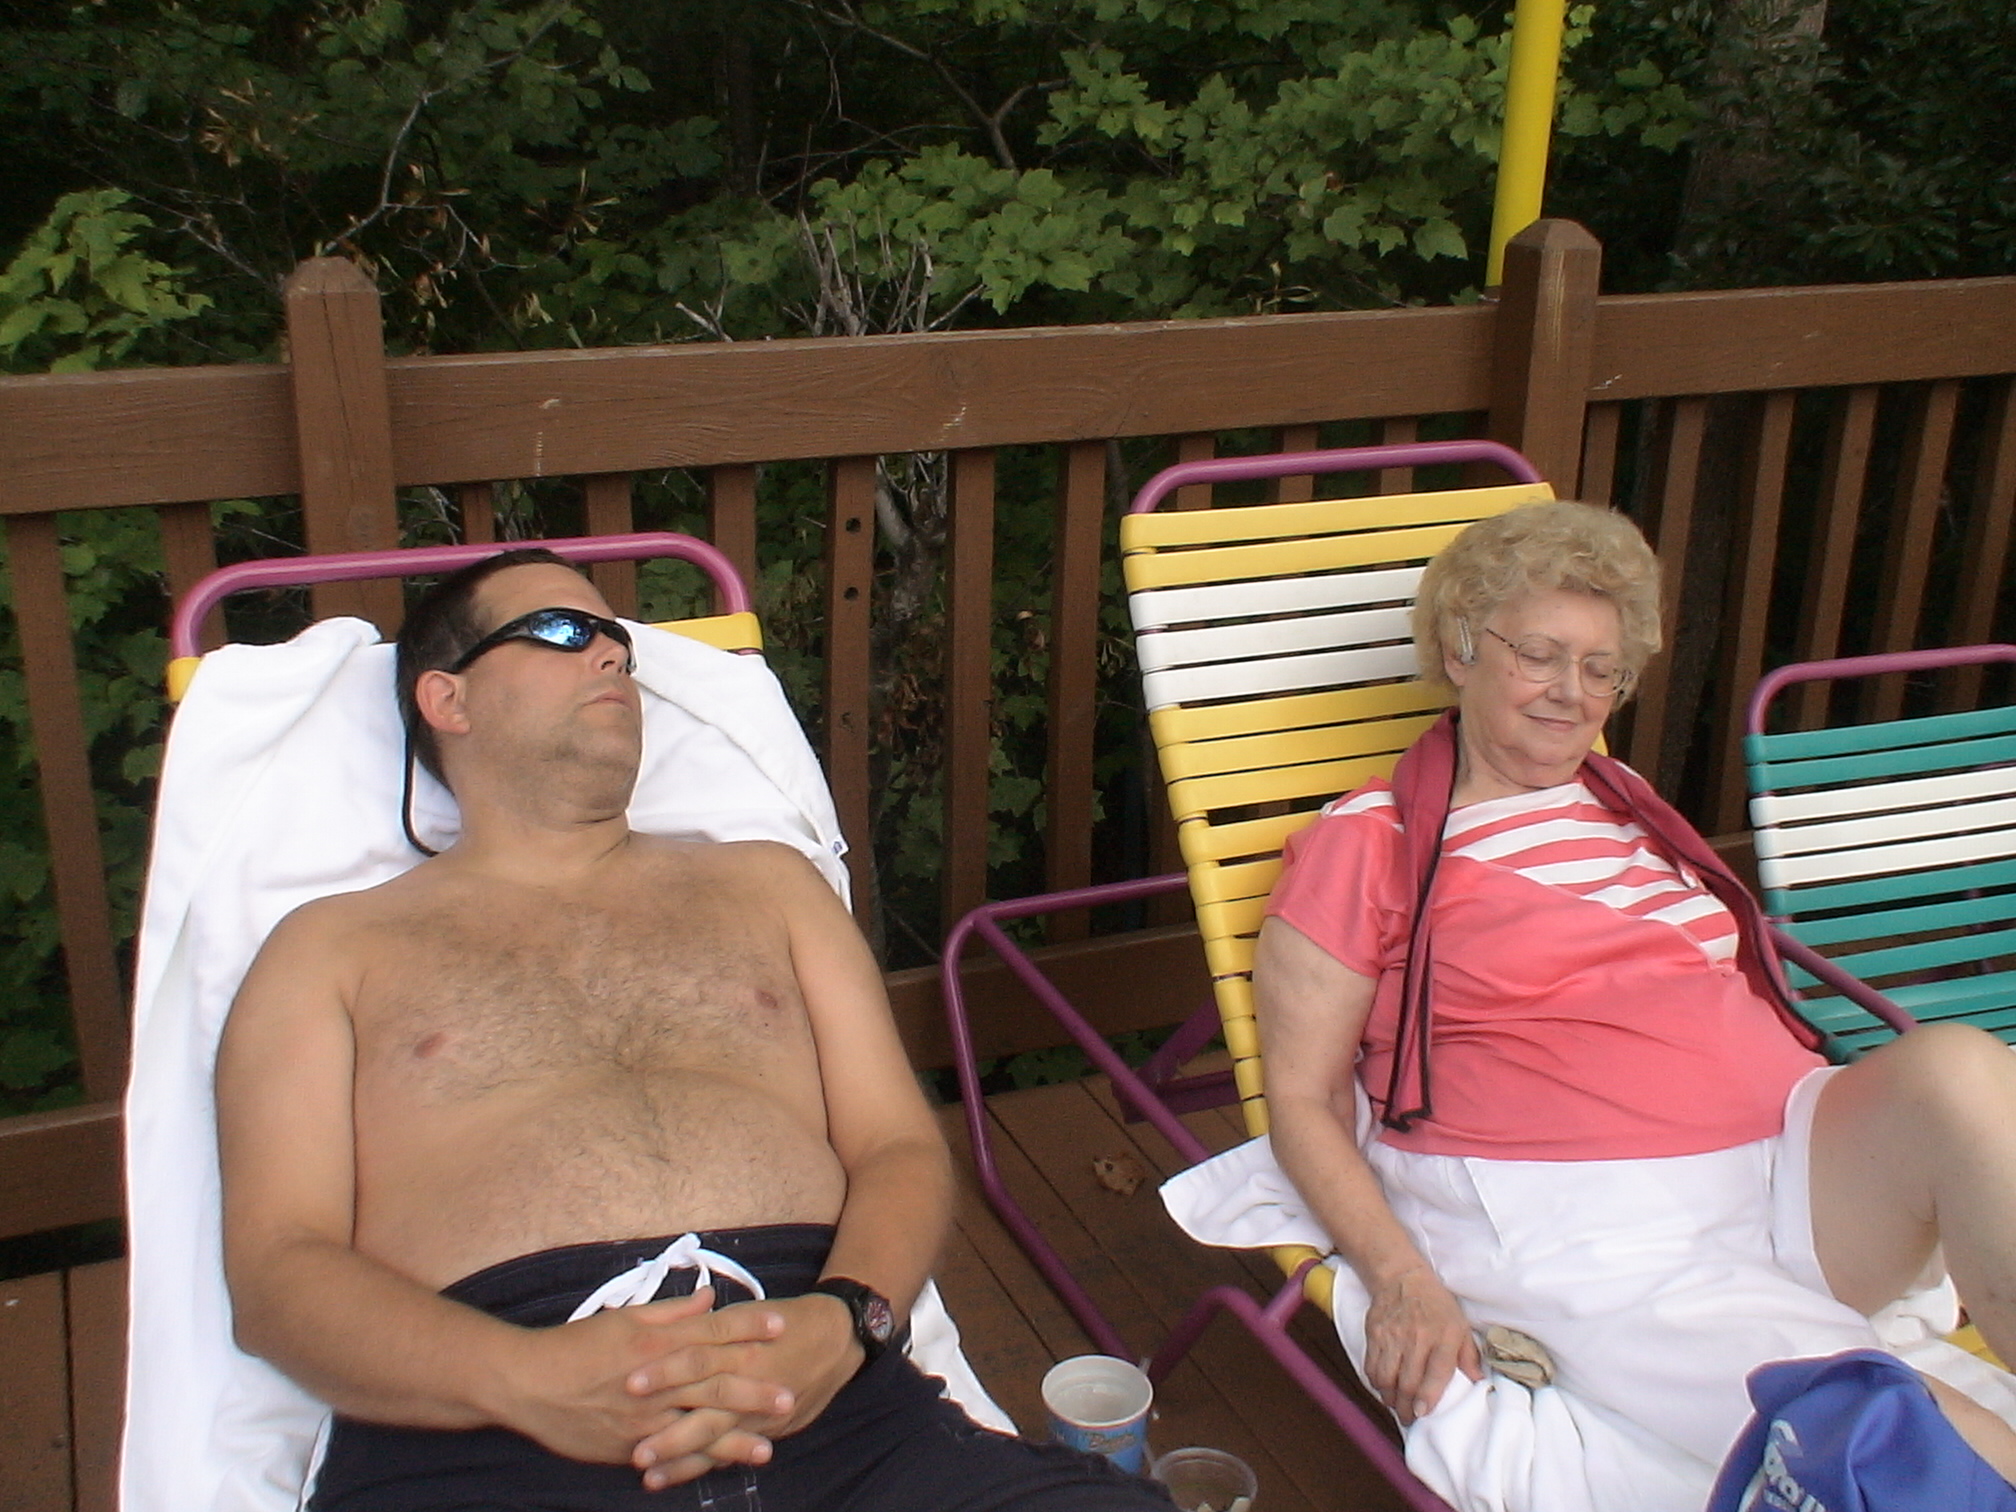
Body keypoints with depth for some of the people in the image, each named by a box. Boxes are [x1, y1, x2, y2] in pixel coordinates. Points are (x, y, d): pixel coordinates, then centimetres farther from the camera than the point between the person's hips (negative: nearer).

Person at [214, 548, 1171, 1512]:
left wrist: (847, 1320, -7)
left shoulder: (764, 883, 24)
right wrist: (524, 1379, -14)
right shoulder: (330, 948, 16)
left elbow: (902, 1149, 16)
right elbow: (276, 1267, 5)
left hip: (826, 1404, 2)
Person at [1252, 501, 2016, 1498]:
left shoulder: (1628, 807, 24)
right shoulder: (1368, 844, 4)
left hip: (1796, 1166, 7)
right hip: (1590, 1232, -6)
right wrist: (1403, 1282, -14)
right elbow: (1301, 1097, 1)